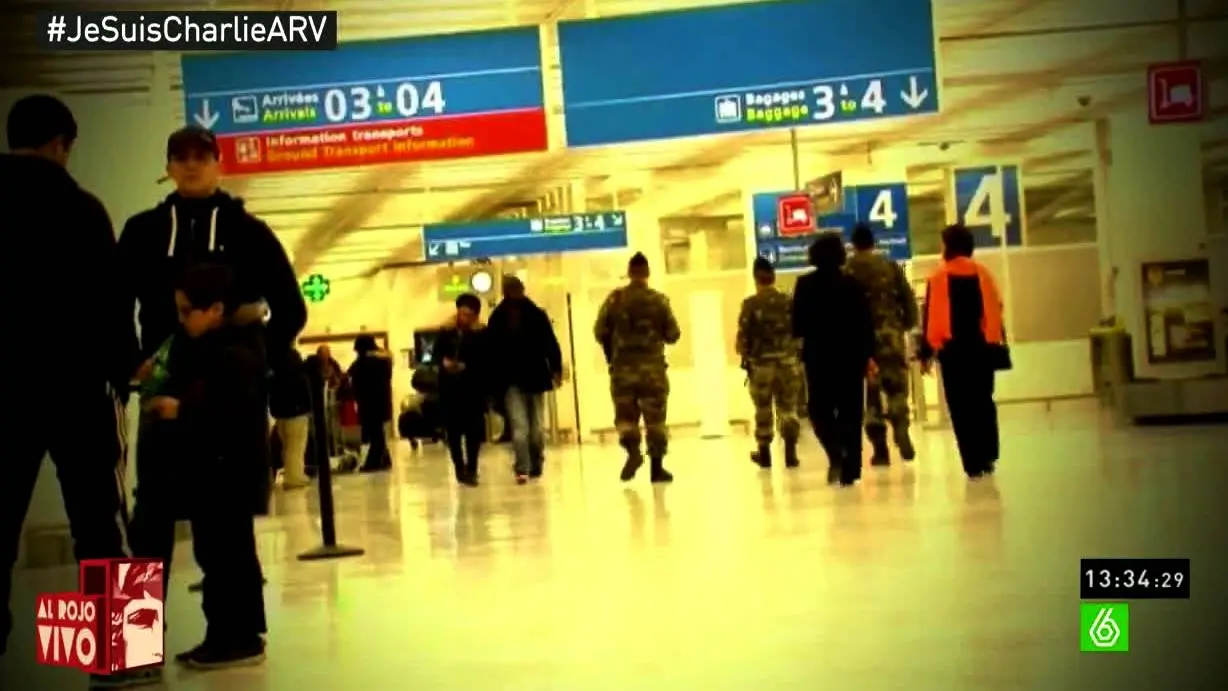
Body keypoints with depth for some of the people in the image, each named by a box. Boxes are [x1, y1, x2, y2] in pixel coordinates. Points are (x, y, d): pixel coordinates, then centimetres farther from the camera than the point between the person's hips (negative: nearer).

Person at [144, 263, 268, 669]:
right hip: (209, 471, 11)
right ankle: (229, 635, 21)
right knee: (217, 554, 14)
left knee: (228, 554, -5)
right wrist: (163, 397, 3)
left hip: (230, 473, -11)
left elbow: (236, 412, -27)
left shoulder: (236, 353, -17)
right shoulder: (204, 348, 15)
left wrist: (181, 411, -22)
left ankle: (239, 638, 2)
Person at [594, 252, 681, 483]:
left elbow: (600, 332, 0)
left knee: (625, 414, 11)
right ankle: (657, 467, 6)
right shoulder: (659, 300, -3)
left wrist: (613, 355, 14)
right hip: (653, 366, 0)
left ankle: (633, 450, -14)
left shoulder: (615, 299, -1)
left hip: (623, 367, 1)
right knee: (655, 418, 6)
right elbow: (673, 334, -1)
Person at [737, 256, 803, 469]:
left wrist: (744, 355, 9)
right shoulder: (788, 301, 0)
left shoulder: (750, 304, -8)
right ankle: (790, 452, 2)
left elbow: (743, 334, -8)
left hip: (761, 363, -1)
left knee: (763, 408, 12)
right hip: (787, 361, 1)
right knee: (788, 407, 9)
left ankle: (764, 452, 21)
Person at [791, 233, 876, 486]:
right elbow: (866, 321, -1)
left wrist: (803, 333, 15)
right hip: (851, 355, 2)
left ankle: (836, 455, -13)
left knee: (819, 409, 10)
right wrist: (869, 354, 5)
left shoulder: (805, 285, -4)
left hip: (819, 356, -1)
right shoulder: (852, 283, 0)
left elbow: (797, 324, -7)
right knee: (850, 413, 7)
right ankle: (849, 470, 6)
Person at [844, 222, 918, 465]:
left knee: (870, 395, 5)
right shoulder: (891, 266, 6)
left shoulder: (846, 271, -1)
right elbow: (908, 299, 3)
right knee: (897, 386, 10)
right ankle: (901, 427, -18)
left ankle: (880, 449, 3)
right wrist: (906, 325, 15)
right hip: (890, 335, 1)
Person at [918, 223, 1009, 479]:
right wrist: (999, 343, 10)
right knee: (983, 401, 15)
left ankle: (974, 463, -2)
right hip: (982, 347, 3)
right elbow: (996, 309, 4)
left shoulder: (938, 278, -4)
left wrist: (927, 351, -4)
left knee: (961, 406, 1)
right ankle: (987, 456, 14)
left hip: (953, 350, -3)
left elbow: (931, 315, -7)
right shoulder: (982, 273, 5)